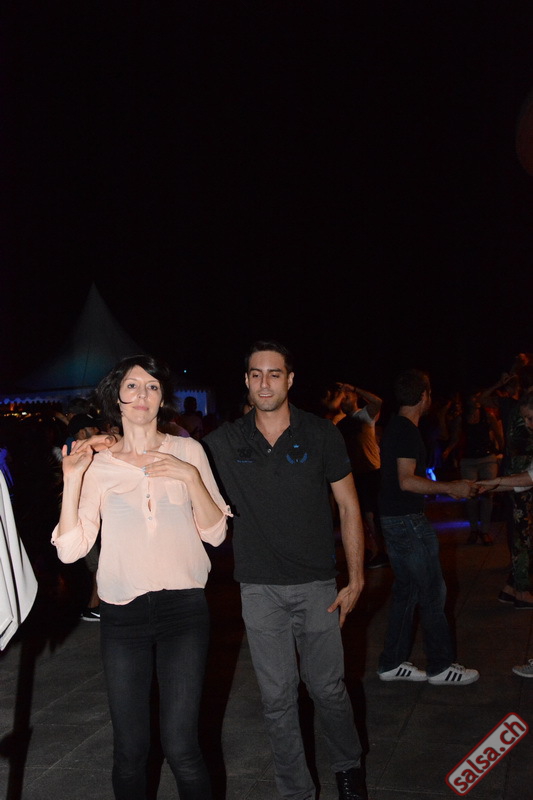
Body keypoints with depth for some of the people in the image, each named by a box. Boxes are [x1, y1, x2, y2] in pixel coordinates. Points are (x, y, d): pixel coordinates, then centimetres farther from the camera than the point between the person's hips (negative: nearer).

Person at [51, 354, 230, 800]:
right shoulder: (98, 464, 4)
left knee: (181, 748, -5)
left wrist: (191, 476, -12)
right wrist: (72, 481, -13)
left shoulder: (187, 451, 4)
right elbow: (71, 549, -3)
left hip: (183, 610, -1)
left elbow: (216, 533, 1)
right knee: (130, 750, 7)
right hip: (122, 613, 1)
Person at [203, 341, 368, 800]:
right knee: (278, 697, 8)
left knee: (328, 688, 10)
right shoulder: (225, 442, -2)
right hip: (260, 590, 1)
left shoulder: (321, 434, -3)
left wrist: (356, 579, -2)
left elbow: (349, 507, 1)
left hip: (317, 586, -1)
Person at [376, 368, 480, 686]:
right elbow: (407, 481, -23)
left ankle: (393, 663, 20)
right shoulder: (408, 431, -17)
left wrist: (444, 488, 26)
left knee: (406, 589, 15)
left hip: (394, 517, 10)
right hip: (408, 520, -10)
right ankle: (441, 666, 11)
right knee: (433, 593, 0)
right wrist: (450, 488, -18)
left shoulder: (395, 427, 13)